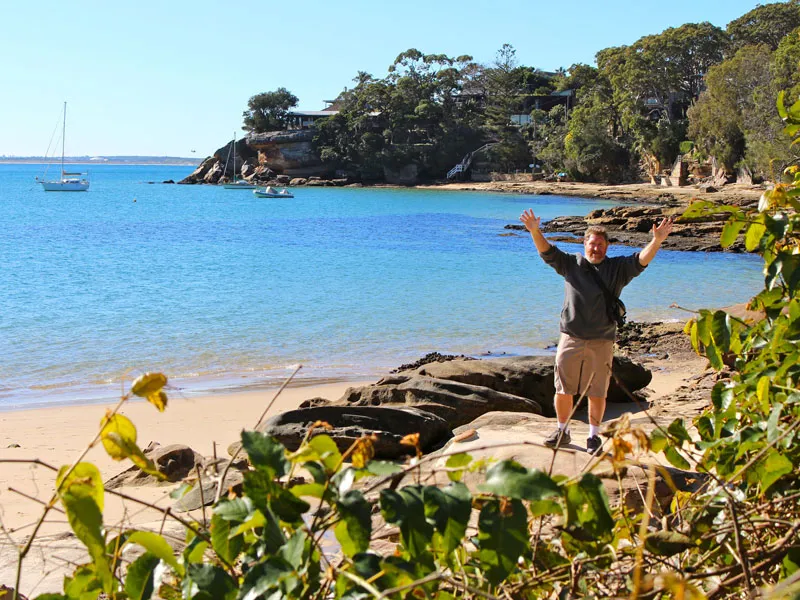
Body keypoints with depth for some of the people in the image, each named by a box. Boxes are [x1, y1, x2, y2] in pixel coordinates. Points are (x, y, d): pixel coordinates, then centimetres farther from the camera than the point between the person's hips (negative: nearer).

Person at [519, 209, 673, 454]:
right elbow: (548, 252, 0)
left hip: (601, 342, -1)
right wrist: (535, 231, -17)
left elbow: (641, 260, -6)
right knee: (563, 390, 7)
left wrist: (657, 240, -23)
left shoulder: (617, 268, 6)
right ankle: (562, 431, 24)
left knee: (597, 393, 4)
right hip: (570, 339, 1)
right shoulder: (571, 264, 8)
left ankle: (594, 436, 18)